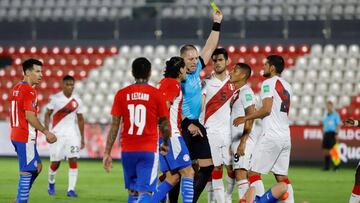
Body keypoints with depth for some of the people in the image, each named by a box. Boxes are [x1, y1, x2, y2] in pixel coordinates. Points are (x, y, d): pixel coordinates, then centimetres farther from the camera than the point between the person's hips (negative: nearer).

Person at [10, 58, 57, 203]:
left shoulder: (16, 88, 14)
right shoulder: (29, 90, -15)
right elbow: (29, 116, -21)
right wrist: (46, 132, -14)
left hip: (16, 135, 10)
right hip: (26, 138, -10)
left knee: (37, 167, 17)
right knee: (27, 172, -4)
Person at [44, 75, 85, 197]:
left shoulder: (77, 101, 4)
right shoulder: (55, 98, -5)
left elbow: (80, 119, 12)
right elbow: (47, 114, -3)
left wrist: (82, 138, 11)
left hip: (72, 134, 2)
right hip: (57, 134, -2)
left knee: (73, 160, -10)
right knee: (55, 162, 3)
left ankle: (71, 189, -10)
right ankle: (51, 183, 31)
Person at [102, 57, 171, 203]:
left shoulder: (121, 94, 1)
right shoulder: (156, 94, -4)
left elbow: (114, 125, -1)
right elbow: (165, 124, 3)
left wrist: (107, 153, 3)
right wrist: (165, 144, 22)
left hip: (128, 151, 3)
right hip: (149, 150, -3)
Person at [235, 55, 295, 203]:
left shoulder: (268, 83, -7)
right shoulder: (287, 86, 17)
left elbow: (266, 109, -16)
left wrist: (245, 118, -7)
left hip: (271, 135, -8)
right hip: (285, 136, 8)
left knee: (254, 173, -3)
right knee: (282, 176, 10)